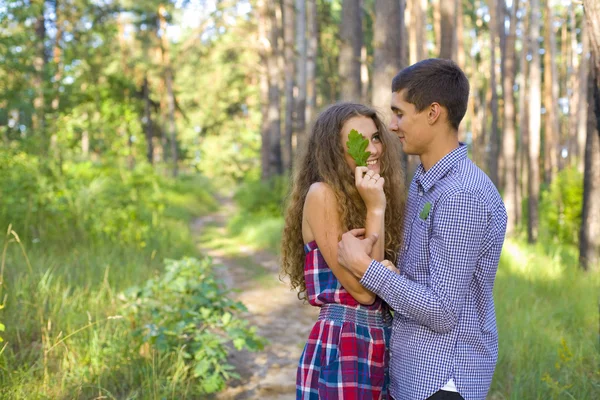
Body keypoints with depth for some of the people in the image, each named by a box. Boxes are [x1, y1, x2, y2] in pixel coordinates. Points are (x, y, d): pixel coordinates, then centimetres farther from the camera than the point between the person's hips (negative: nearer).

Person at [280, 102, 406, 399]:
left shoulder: (364, 197, 11)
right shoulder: (322, 194, -11)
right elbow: (362, 289, -16)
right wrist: (375, 209, -16)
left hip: (384, 342, 8)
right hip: (342, 346, -7)